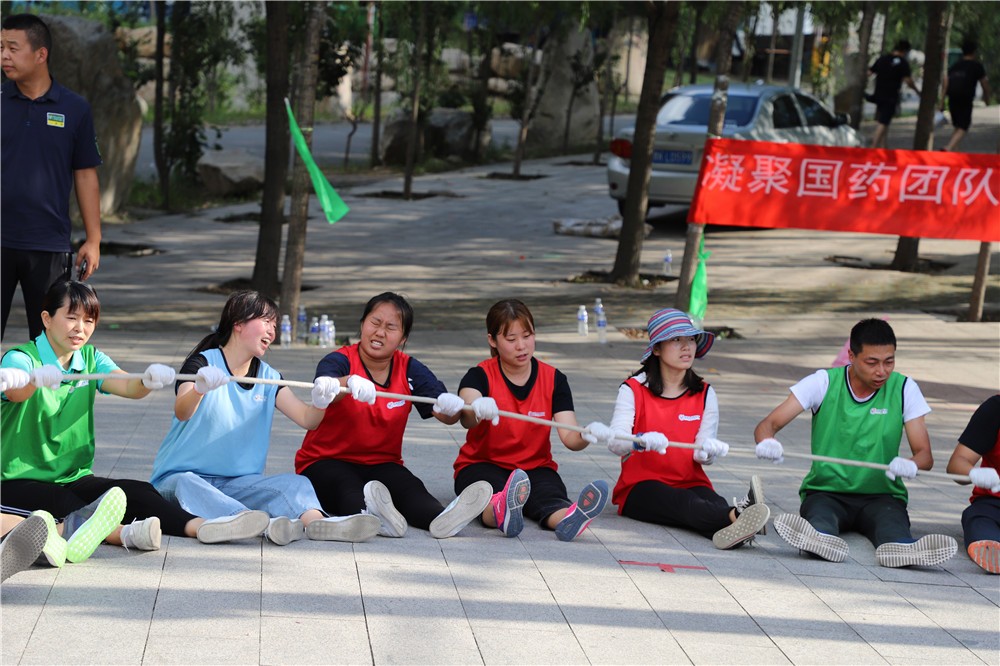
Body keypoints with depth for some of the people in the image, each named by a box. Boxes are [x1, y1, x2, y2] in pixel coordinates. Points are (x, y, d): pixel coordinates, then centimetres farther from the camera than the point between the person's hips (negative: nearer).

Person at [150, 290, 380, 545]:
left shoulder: (268, 377, 12)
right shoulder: (202, 363, -4)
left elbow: (306, 419, -1)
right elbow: (181, 412, -23)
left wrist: (320, 403, -25)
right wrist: (199, 390, -46)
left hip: (237, 483, 5)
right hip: (180, 475, -5)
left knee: (295, 483, -18)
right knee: (188, 485, -37)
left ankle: (315, 522, -52)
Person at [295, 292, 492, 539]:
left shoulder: (411, 370, 2)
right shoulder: (338, 360, -7)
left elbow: (445, 415, -12)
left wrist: (452, 407, -38)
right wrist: (350, 382, -57)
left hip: (382, 464, 2)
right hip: (326, 463, -2)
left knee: (409, 486, -31)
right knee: (349, 488, -37)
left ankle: (440, 519, -62)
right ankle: (371, 514, -69)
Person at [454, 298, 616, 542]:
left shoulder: (554, 379, 2)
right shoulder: (479, 376, -6)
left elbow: (569, 437, -9)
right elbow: (467, 418, -29)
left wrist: (587, 435, -35)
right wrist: (478, 410, -56)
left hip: (535, 467, 1)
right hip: (482, 465, -1)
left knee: (549, 493, -36)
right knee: (491, 491, -40)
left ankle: (567, 519, -72)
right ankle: (500, 512, -76)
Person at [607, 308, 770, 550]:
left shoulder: (705, 394, 10)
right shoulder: (633, 390, 1)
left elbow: (704, 456, 2)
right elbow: (616, 442, -14)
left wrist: (706, 452, -25)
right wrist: (642, 441, -38)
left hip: (691, 483, 3)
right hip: (640, 488, -3)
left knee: (706, 499, -35)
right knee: (681, 502, -37)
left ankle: (732, 529, -69)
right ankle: (736, 513, -67)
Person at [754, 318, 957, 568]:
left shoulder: (904, 389, 1)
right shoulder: (824, 383, -2)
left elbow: (924, 454, -2)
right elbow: (768, 424, -7)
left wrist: (910, 464, -30)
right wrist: (767, 442, -34)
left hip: (881, 494, 1)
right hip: (825, 490, -1)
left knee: (893, 525, -37)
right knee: (819, 523, -38)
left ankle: (900, 547, -68)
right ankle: (823, 539, -70)